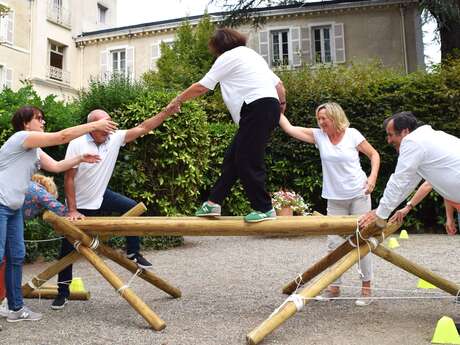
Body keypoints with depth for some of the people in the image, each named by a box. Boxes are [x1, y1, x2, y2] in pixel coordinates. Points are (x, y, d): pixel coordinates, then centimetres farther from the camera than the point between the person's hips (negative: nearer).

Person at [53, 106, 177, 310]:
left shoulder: (115, 139, -11)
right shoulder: (77, 145, -22)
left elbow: (143, 128, -15)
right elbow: (69, 179, -19)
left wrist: (166, 113, -25)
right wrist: (72, 210, -21)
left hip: (101, 197, 4)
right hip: (79, 204, -4)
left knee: (133, 208, -13)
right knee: (68, 248, 2)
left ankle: (133, 254, 4)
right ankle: (63, 292, 19)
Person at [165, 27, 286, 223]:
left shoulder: (228, 57, 3)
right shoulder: (251, 54, 28)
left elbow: (201, 87, 2)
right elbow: (279, 85, 23)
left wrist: (178, 100, 14)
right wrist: (281, 104, 32)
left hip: (257, 108, -9)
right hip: (270, 108, 9)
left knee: (247, 162, -6)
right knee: (232, 157, 9)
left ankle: (264, 209, 0)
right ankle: (214, 202, 13)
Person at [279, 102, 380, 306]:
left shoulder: (352, 134, -6)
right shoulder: (318, 136, 0)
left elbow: (374, 154, 3)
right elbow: (289, 128, -4)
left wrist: (372, 177, -10)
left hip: (359, 195, -2)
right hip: (335, 199, 3)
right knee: (334, 243, 2)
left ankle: (366, 288, 15)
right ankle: (334, 286, 17)